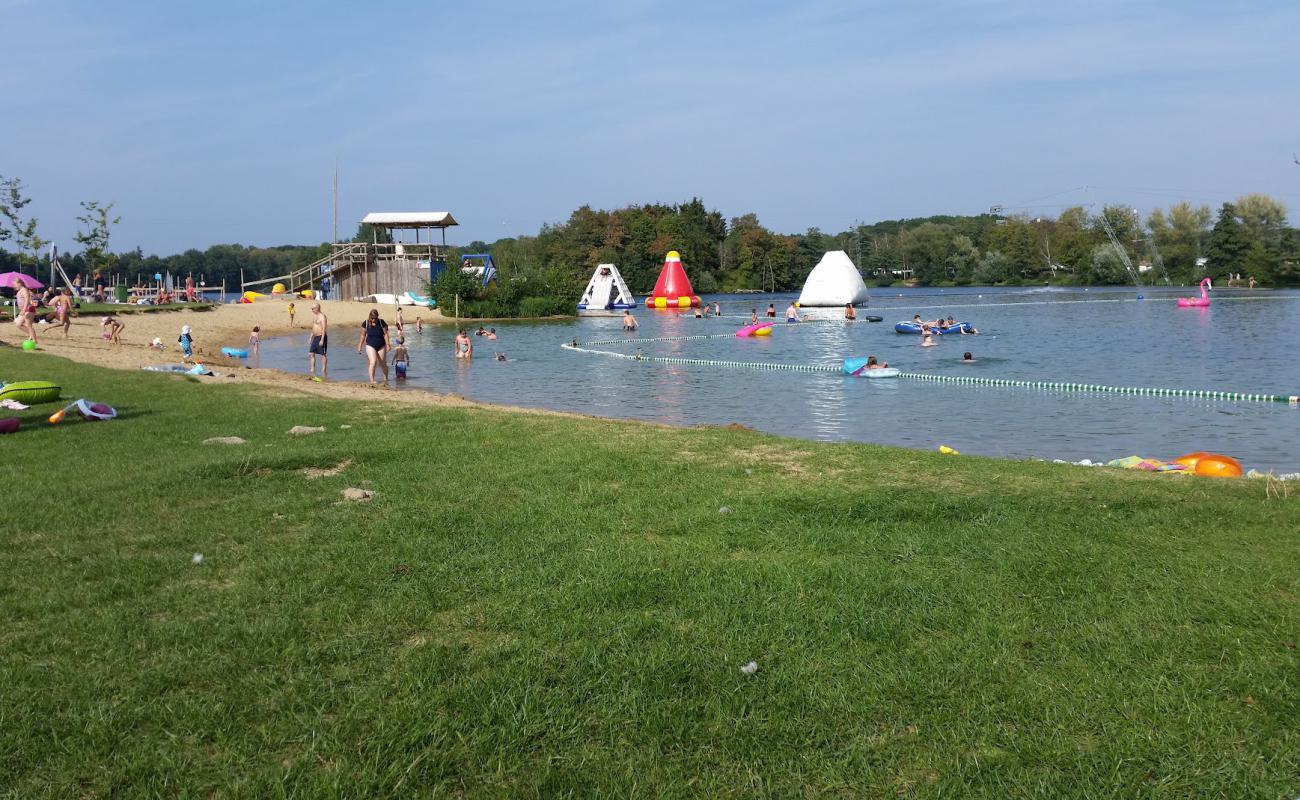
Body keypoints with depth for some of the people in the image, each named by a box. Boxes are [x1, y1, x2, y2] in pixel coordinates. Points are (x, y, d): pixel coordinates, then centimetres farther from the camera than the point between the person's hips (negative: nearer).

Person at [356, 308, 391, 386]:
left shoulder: (381, 322, -8)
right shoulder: (365, 323, -6)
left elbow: (385, 334, -5)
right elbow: (363, 335, 4)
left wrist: (387, 344, -12)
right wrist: (360, 346, 5)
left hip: (381, 346, 1)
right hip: (370, 346, -1)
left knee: (383, 364, 10)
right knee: (373, 362, -20)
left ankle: (386, 379, 34)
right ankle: (372, 381, -20)